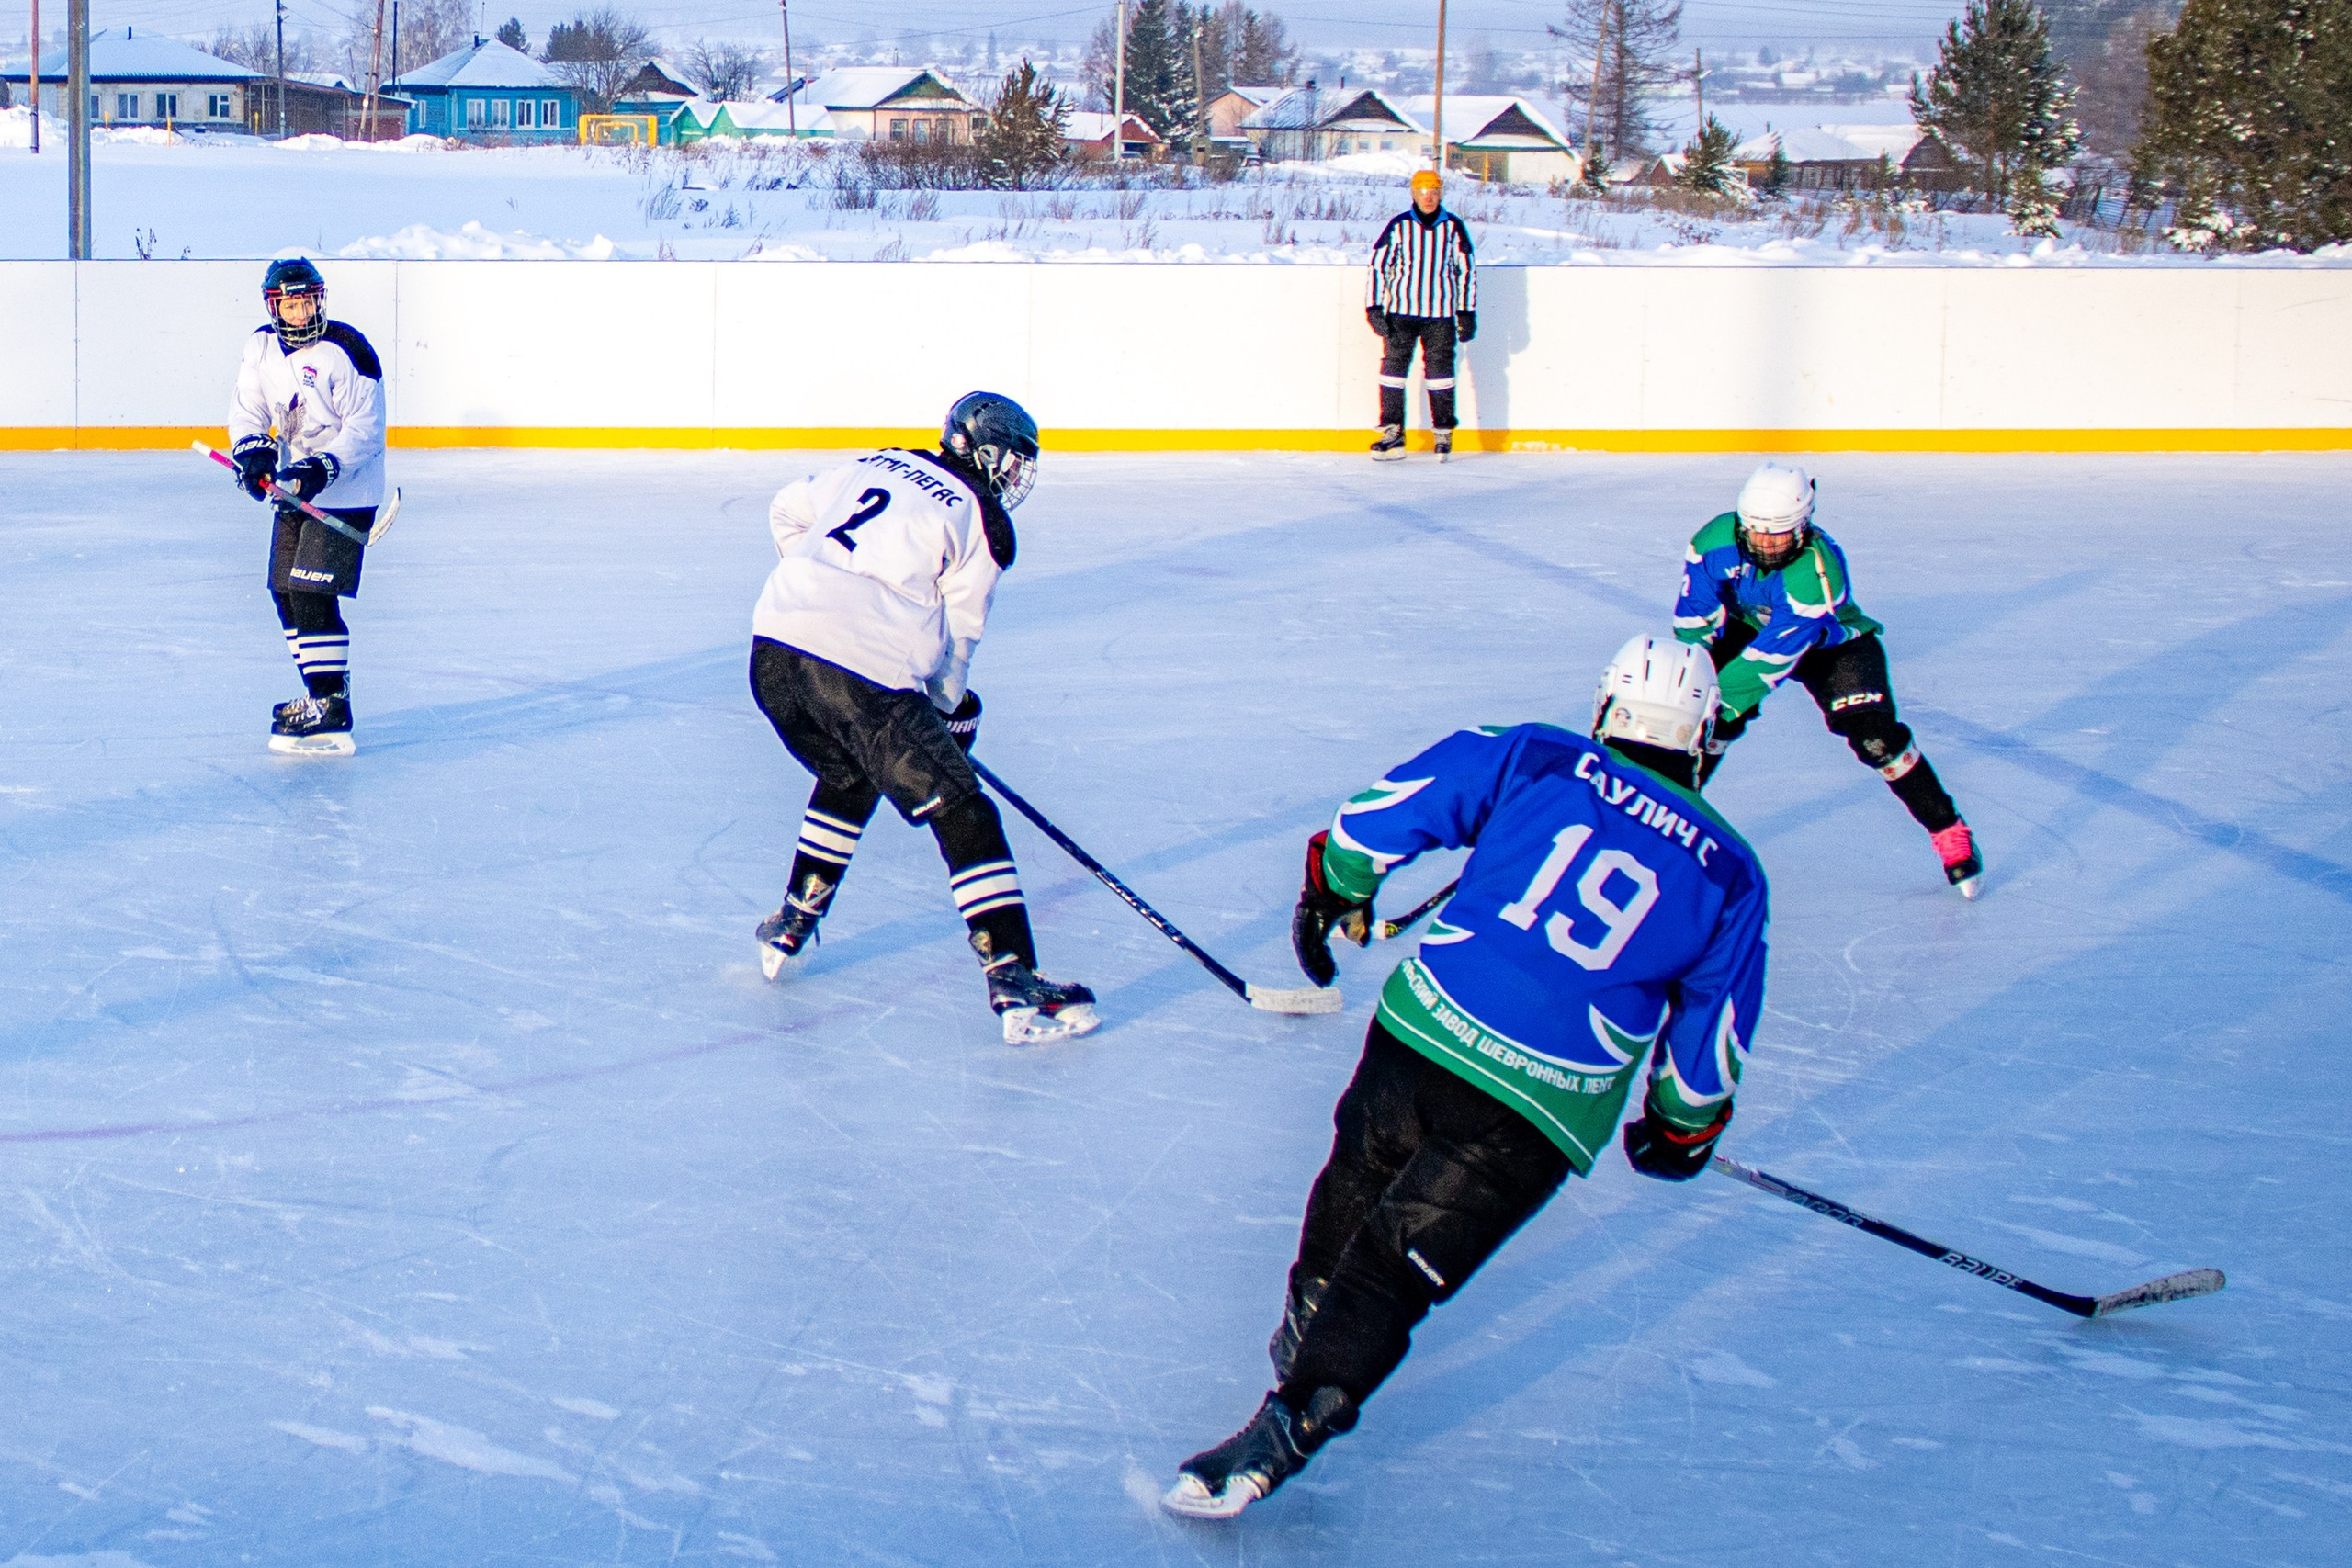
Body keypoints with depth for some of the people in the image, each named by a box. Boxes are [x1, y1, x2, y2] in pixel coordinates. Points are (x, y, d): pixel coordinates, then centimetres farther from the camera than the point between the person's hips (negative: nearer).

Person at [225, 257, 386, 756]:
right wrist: (253, 451, -15)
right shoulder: (262, 347, 3)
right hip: (297, 489, 8)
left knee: (312, 594, -16)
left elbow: (365, 430, -18)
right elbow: (247, 409, 5)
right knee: (285, 592, 13)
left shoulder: (345, 350, -18)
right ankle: (323, 692, 29)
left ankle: (332, 715, -16)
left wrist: (322, 468, -29)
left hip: (344, 491, -8)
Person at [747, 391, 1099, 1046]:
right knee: (962, 813, 0)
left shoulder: (873, 465, 22)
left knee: (849, 776, 33)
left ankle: (791, 928, 37)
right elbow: (957, 635, 6)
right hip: (864, 672, -7)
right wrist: (947, 711, 21)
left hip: (774, 648, 7)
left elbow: (789, 512, 34)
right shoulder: (982, 520, 5)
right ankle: (1016, 987, -6)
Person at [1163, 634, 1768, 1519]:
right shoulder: (1728, 873, 10)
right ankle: (1289, 1428, -7)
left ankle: (1304, 1336, 48)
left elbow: (1394, 805, 7)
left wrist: (1335, 888, 23)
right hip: (1544, 1114, -1)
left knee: (1357, 1180, 28)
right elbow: (1713, 1038, 14)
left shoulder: (1535, 757, 8)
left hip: (1421, 1030, 1)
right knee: (1392, 1269, 4)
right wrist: (1682, 1128, 30)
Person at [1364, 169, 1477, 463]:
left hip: (1440, 315, 0)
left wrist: (1467, 313, 7)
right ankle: (1393, 435, 2)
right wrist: (1374, 307, -5)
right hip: (1400, 311, 0)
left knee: (1439, 369, 0)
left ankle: (1444, 434, 10)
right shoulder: (1399, 226, -1)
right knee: (1393, 365, -3)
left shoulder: (1453, 227, 3)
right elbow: (1377, 265, 1)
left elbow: (1466, 270, 9)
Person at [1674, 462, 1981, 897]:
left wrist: (1721, 700, -41)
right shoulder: (1718, 541, -27)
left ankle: (1948, 831, -3)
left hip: (1832, 644, -4)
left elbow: (1773, 655, -40)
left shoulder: (1818, 572, -40)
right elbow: (1696, 620, -15)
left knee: (1874, 737, -19)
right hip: (1748, 627, 4)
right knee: (1714, 719, -17)